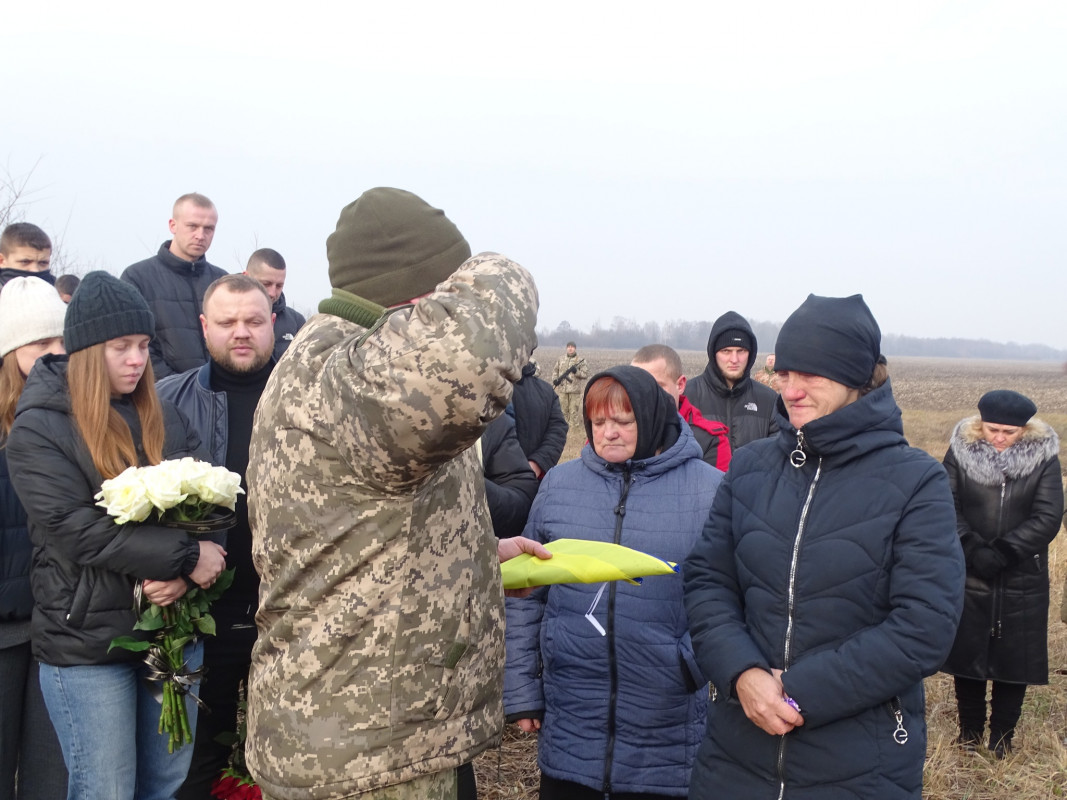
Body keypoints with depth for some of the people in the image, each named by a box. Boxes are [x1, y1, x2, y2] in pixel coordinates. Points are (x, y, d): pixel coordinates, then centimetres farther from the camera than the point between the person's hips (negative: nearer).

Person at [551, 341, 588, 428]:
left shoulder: (581, 360, 0)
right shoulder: (561, 359, 12)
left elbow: (586, 374, -3)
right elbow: (555, 370, 18)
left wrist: (576, 372, -19)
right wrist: (554, 379, 0)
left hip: (575, 389, -4)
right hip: (562, 388, 4)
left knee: (574, 410, -3)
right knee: (563, 409, 10)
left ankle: (574, 426, 3)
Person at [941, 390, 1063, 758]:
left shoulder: (1044, 456, -6)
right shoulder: (961, 449, -5)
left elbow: (1048, 518, -11)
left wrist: (1001, 552, -19)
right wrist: (973, 548, -22)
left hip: (1022, 580, 0)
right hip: (969, 577, 1)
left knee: (1015, 658, 7)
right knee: (967, 654, 10)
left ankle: (1003, 736, 24)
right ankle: (969, 731, 27)